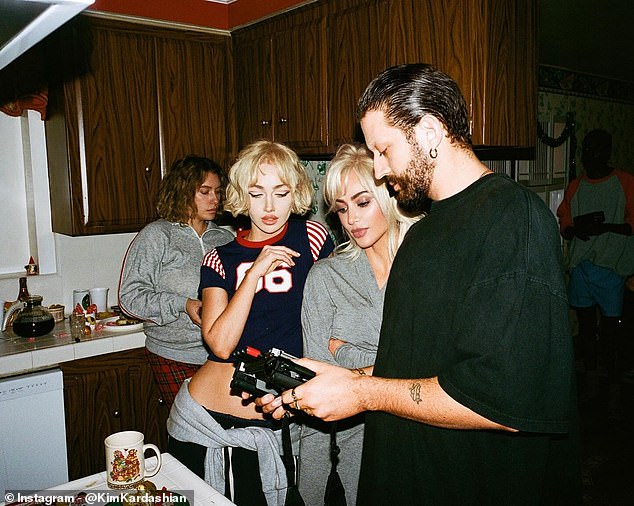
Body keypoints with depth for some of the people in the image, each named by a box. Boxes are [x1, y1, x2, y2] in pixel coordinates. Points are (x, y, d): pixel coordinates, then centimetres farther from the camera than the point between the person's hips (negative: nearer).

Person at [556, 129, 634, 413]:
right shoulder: (575, 187, 11)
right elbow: (564, 228, 12)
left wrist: (604, 227, -20)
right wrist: (576, 228, -10)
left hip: (611, 269, -4)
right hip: (580, 267, 4)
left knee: (609, 331, 0)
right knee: (585, 325, 13)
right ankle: (590, 379, 28)